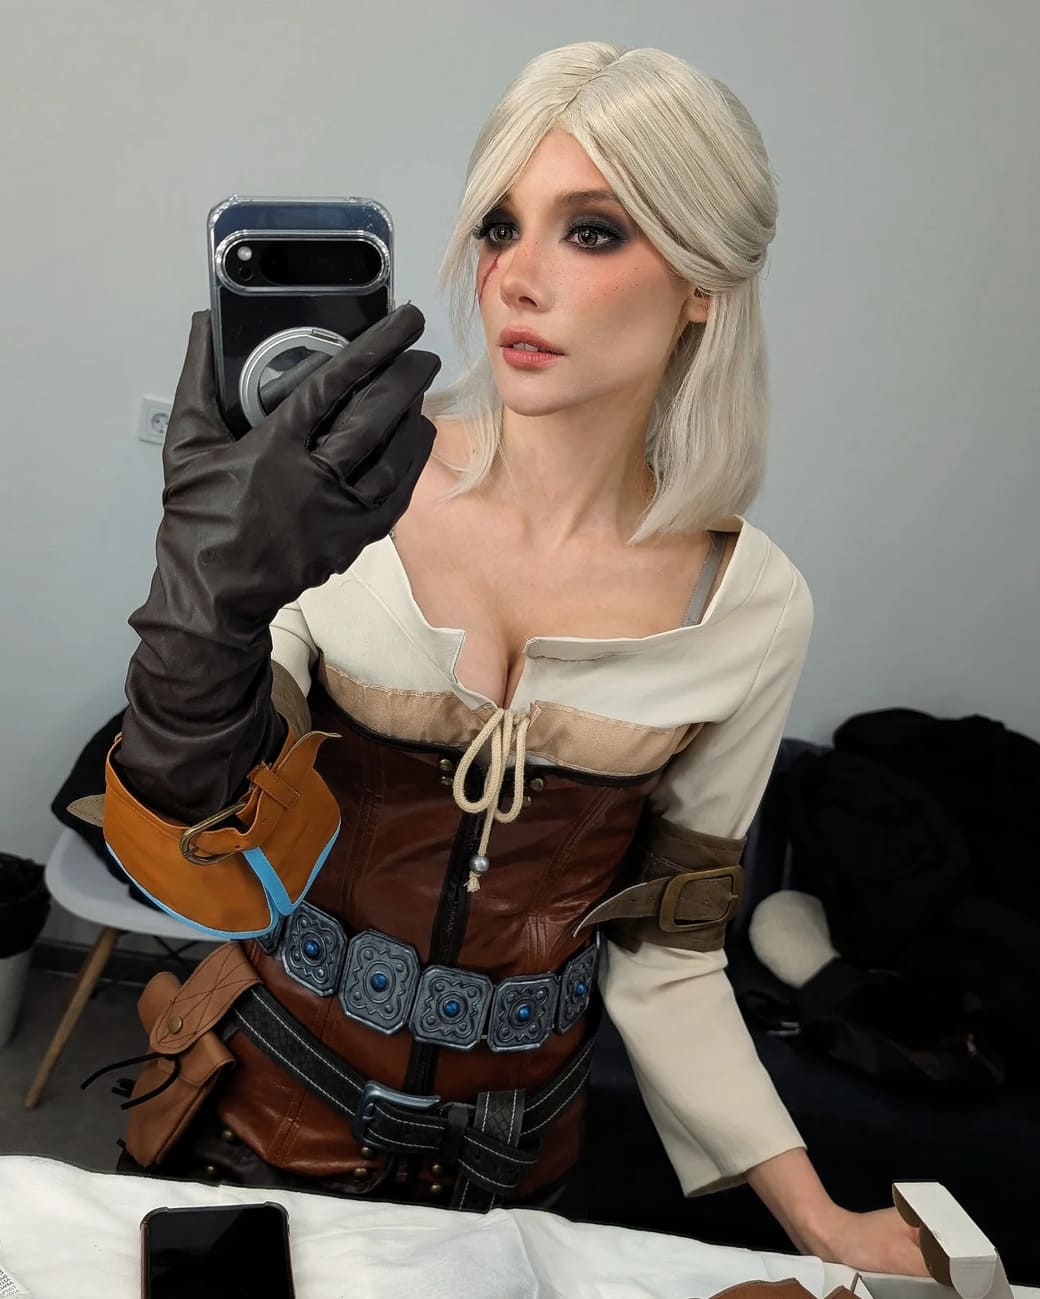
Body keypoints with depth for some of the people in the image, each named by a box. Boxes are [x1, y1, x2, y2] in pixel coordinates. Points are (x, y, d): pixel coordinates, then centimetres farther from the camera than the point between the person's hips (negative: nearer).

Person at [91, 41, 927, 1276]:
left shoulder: (751, 608, -14)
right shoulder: (347, 494, -19)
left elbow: (665, 949, -5)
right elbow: (217, 883, -20)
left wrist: (822, 1220, -7)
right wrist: (203, 622, -38)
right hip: (272, 1078, 0)